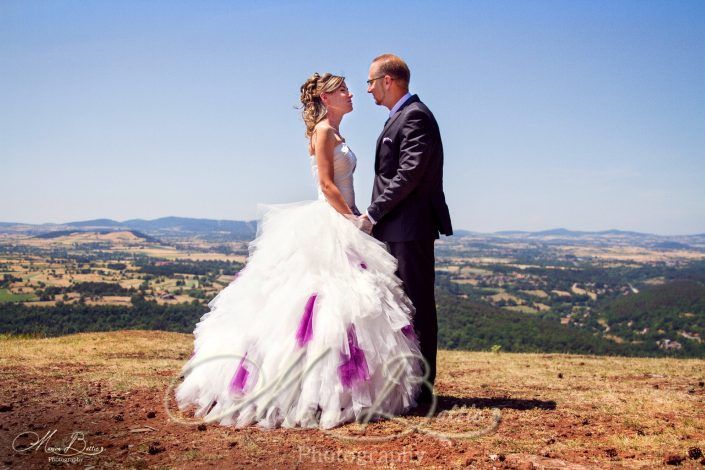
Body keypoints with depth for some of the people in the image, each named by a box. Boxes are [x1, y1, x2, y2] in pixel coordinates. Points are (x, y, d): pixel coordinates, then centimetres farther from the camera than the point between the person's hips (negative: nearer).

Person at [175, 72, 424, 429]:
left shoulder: (335, 134, 19)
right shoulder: (323, 130, -8)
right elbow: (327, 186, -16)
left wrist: (357, 219, 9)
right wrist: (354, 219, -15)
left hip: (342, 225, 10)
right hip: (328, 226, -10)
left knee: (343, 303, 8)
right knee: (336, 300, -11)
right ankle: (316, 393, -6)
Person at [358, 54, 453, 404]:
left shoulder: (415, 116, -12)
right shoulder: (401, 117, 20)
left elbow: (409, 175, -20)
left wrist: (372, 214, -16)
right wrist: (375, 217, 11)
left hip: (410, 228, -10)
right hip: (395, 229, 10)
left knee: (417, 306, -4)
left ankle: (420, 388, 2)